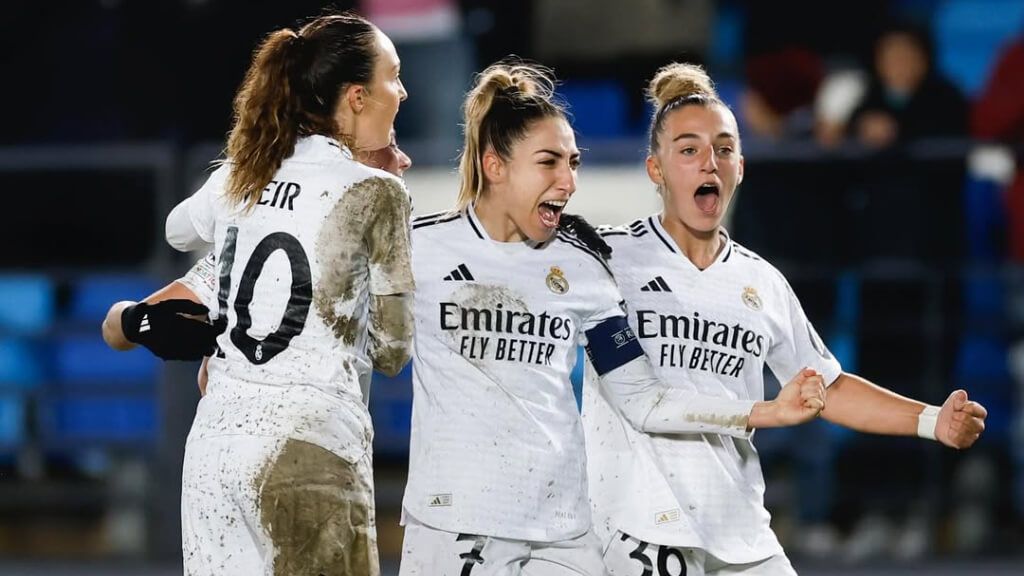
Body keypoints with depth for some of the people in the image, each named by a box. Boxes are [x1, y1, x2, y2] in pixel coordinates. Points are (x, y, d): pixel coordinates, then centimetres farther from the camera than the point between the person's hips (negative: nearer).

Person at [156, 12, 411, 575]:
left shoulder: (235, 180, 10)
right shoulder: (376, 194, -6)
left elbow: (179, 230, 34)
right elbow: (390, 348, -2)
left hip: (216, 438, 6)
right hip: (312, 447, -6)